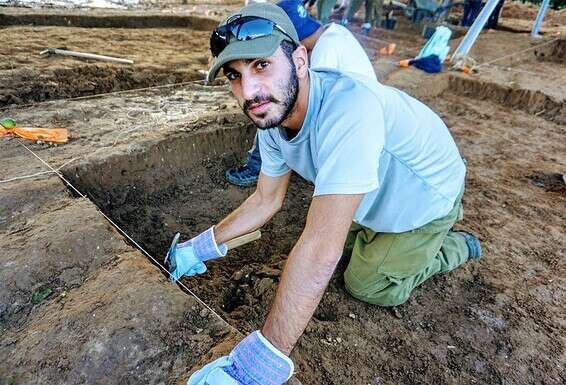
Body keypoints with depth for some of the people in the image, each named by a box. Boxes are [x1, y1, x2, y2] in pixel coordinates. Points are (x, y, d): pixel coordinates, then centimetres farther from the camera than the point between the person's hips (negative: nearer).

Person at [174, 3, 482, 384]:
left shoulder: (349, 108, -45)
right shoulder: (272, 117, -18)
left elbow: (320, 250, -49)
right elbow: (266, 201, -5)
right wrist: (203, 246, -3)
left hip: (427, 194, -6)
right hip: (378, 195, 7)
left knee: (368, 285, 5)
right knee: (348, 246, 25)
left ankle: (455, 246, 25)